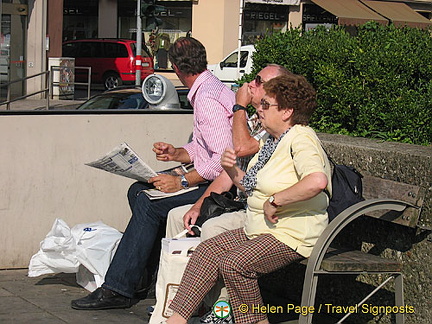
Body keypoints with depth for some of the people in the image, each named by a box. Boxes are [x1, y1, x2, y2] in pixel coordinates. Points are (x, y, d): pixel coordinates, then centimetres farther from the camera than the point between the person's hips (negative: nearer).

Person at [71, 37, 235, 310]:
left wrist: (182, 182, -20)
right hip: (211, 178, 11)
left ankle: (118, 290, -16)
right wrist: (176, 153, 5)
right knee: (138, 191, 7)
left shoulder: (207, 99, -19)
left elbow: (225, 159, -26)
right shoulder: (207, 90, 15)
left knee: (149, 204, -22)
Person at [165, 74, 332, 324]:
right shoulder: (273, 140, 15)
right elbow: (254, 188, 24)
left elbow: (317, 181, -37)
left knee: (233, 263, -26)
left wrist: (274, 201, -27)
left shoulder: (301, 139, -16)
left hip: (292, 237, -10)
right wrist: (232, 170, 3)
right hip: (258, 230, 10)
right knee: (207, 250, -1)